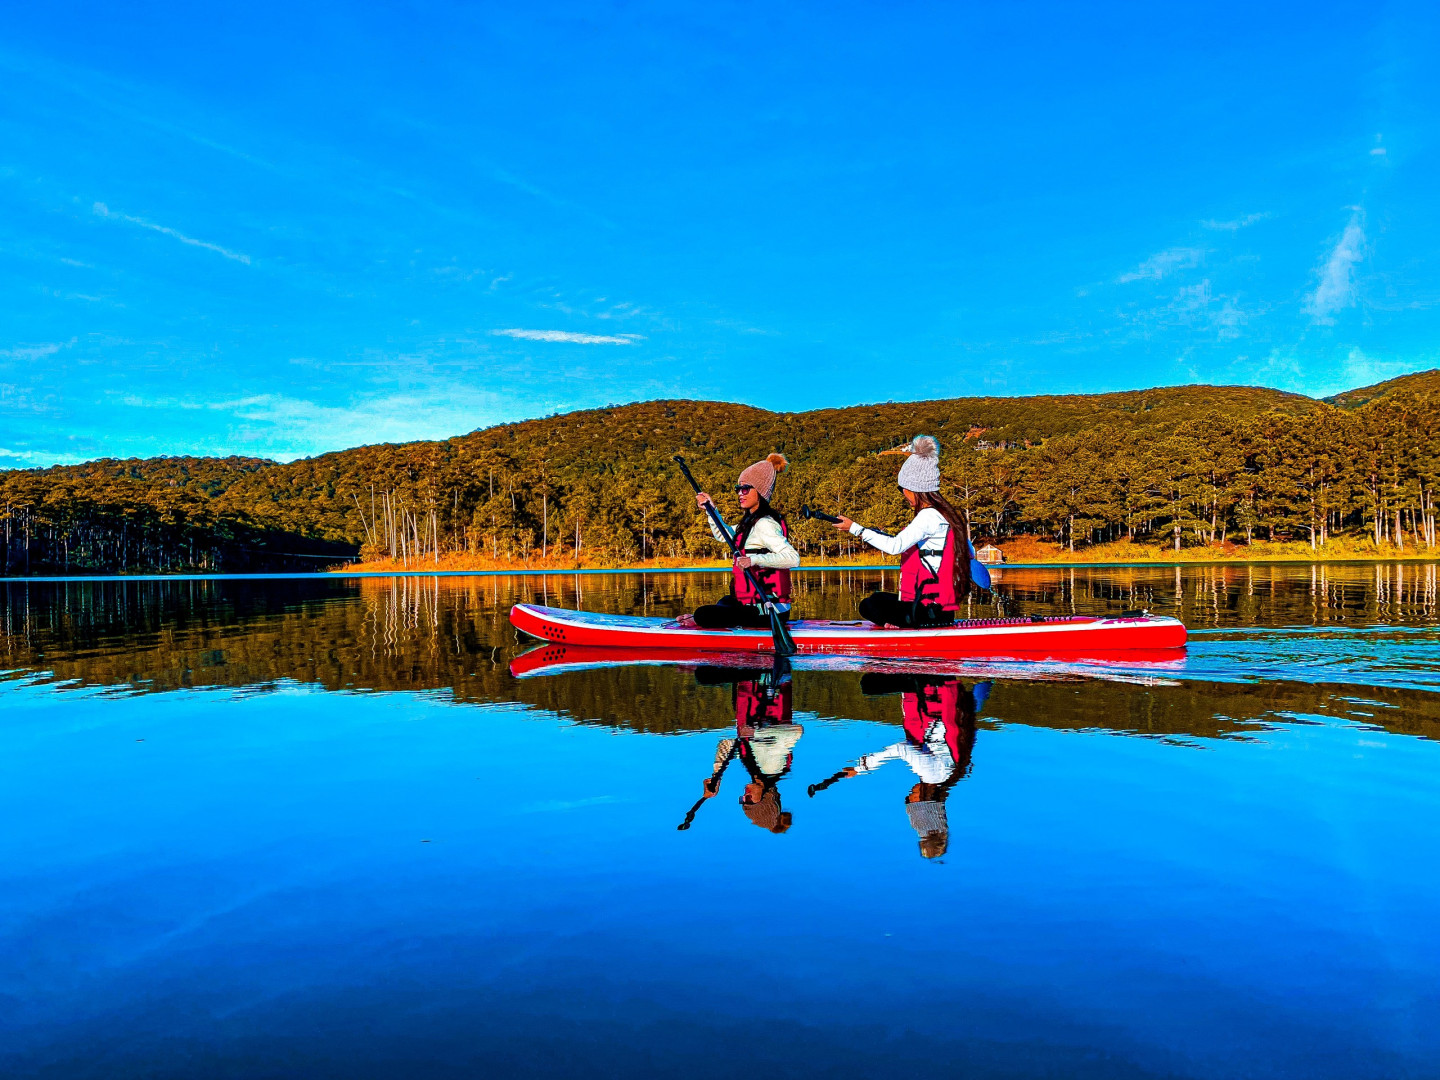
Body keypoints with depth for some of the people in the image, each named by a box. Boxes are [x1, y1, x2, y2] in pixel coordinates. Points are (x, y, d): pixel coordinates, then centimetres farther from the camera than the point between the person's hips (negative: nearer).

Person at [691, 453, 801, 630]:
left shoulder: (764, 524, -18)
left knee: (702, 614, -16)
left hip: (766, 612, -11)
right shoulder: (752, 520, 13)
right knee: (725, 601, 37)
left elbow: (793, 558, -32)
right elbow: (723, 535, 30)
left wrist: (755, 559, -37)